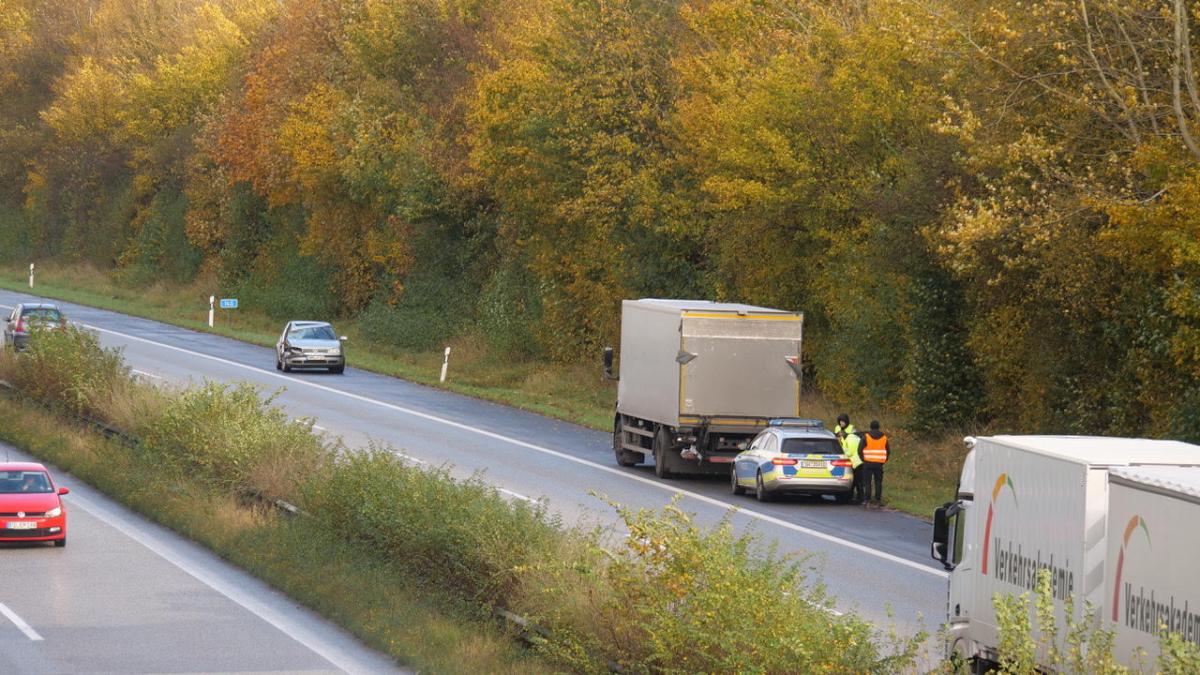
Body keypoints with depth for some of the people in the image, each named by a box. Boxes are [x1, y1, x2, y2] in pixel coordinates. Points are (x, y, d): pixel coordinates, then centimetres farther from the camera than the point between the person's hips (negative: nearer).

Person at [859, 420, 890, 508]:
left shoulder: (866, 436, -2)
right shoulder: (884, 437, 7)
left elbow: (860, 449, -4)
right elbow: (888, 451, 10)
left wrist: (863, 459, 9)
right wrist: (884, 461, 18)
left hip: (868, 462, -2)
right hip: (879, 464, 2)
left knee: (867, 483, 2)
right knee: (878, 483, 7)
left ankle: (868, 501, -2)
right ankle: (877, 501, 4)